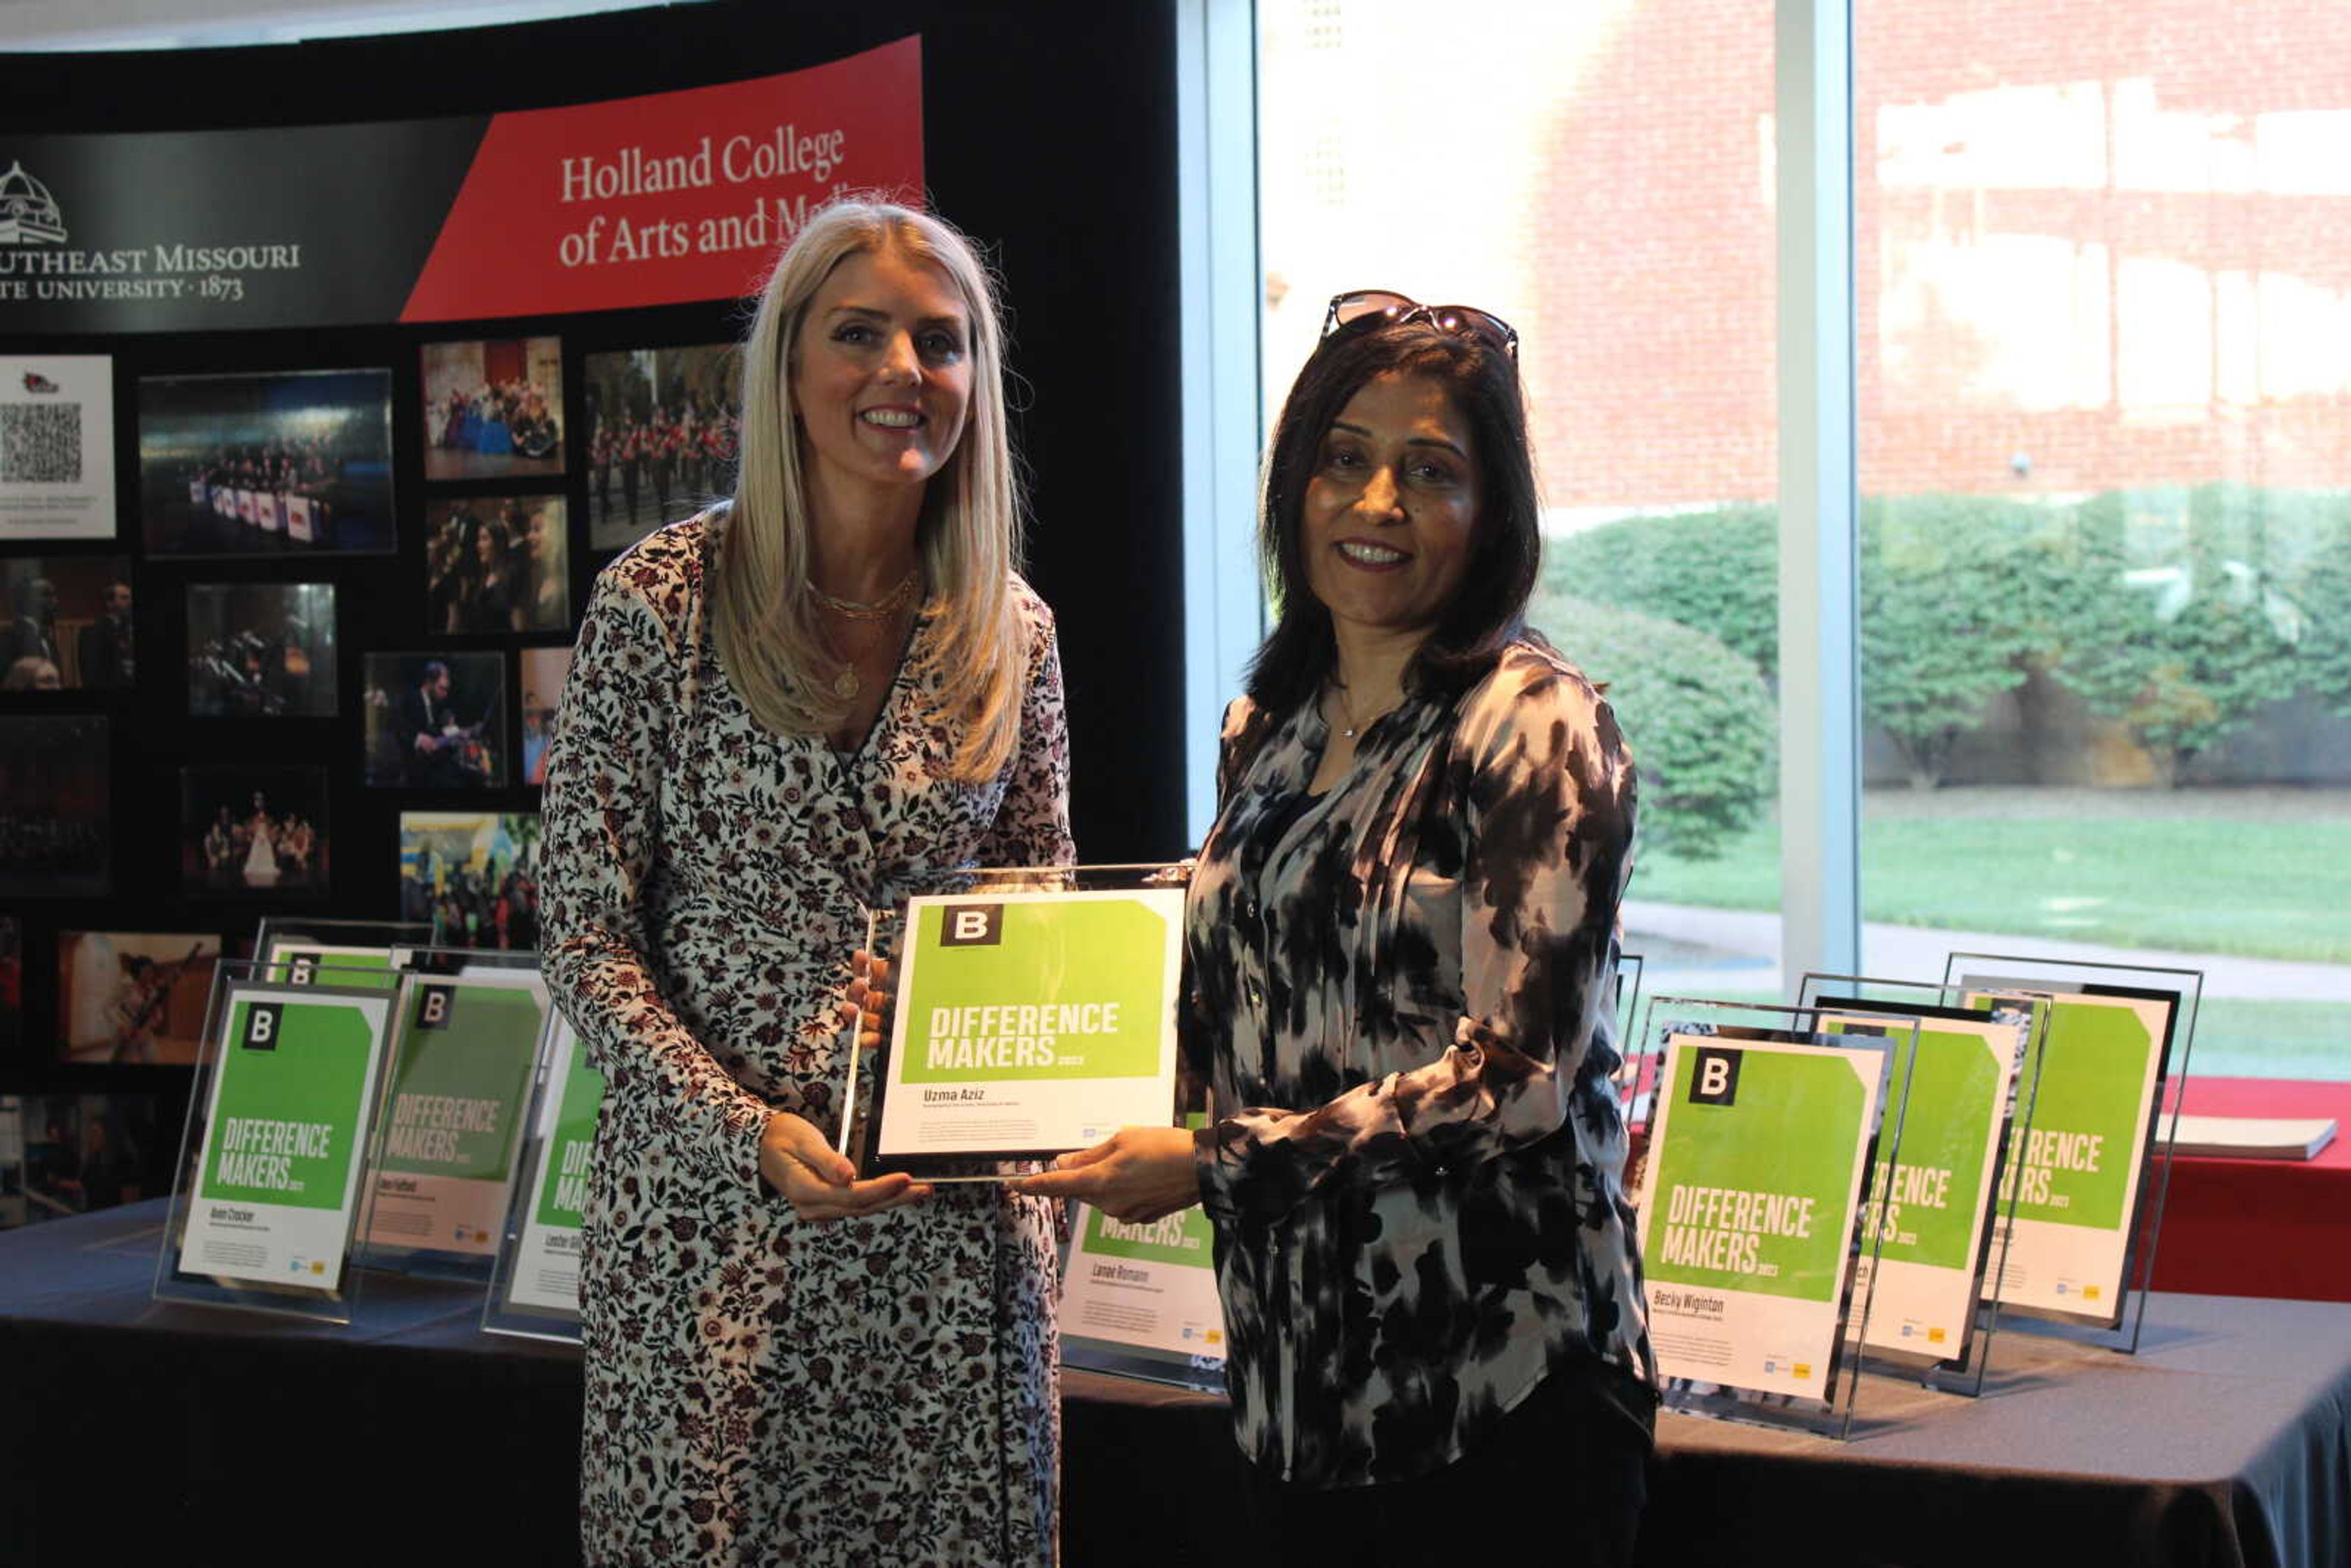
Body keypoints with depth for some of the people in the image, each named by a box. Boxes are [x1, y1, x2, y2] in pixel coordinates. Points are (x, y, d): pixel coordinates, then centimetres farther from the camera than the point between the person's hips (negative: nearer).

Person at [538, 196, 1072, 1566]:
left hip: (954, 1214, 3)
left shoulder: (1012, 632, 4)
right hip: (711, 1196, -3)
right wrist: (747, 1133, -16)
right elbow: (586, 931, -6)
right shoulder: (661, 602, -6)